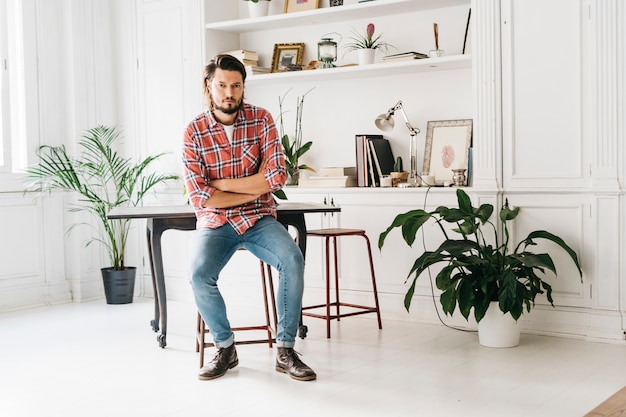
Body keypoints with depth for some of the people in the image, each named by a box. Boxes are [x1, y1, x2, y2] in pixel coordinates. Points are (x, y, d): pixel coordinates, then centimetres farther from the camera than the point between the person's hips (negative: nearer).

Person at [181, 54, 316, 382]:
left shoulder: (261, 119, -2)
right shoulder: (194, 132, -6)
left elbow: (277, 176, -13)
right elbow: (200, 197, -14)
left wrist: (222, 184, -12)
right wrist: (254, 190, -11)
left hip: (259, 219, 1)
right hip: (215, 223, -1)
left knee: (293, 260, -28)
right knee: (199, 274, -29)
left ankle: (285, 349, -14)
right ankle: (225, 348, -4)